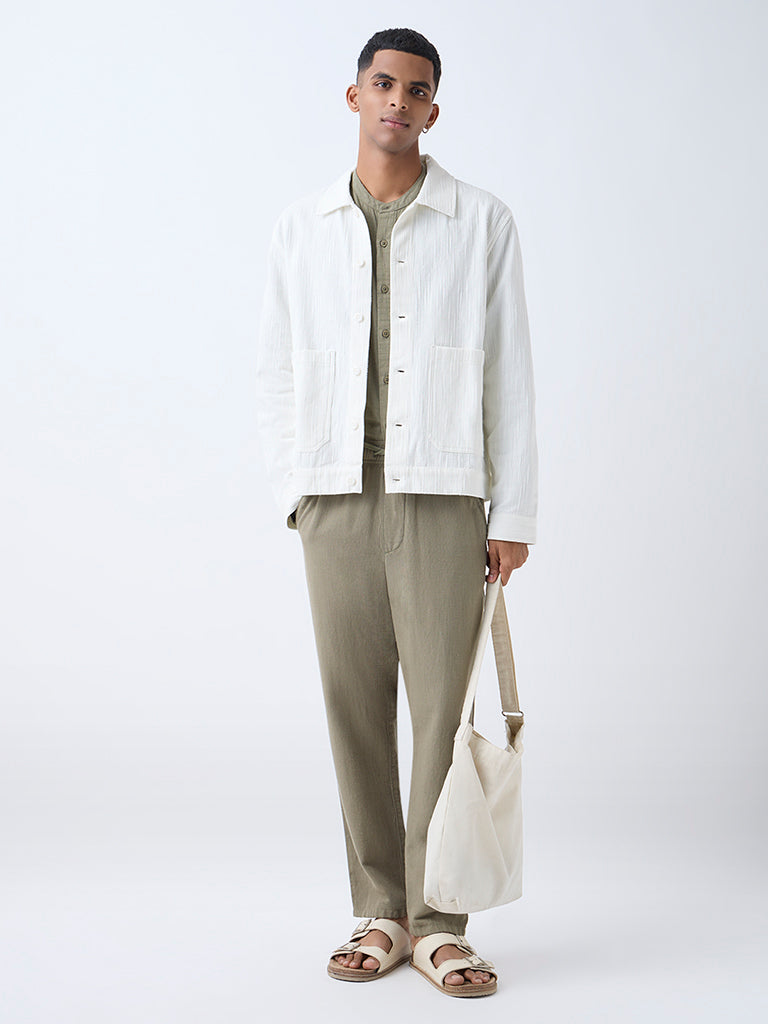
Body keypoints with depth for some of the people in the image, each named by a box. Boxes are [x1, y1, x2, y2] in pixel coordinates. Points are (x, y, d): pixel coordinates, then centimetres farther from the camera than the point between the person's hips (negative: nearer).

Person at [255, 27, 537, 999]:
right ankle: (378, 911, 15)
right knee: (356, 706, 4)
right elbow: (277, 369, 14)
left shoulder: (482, 221, 6)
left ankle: (435, 918, 7)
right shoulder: (301, 226, 12)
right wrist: (292, 492, 4)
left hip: (441, 494, -2)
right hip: (337, 496, 2)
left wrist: (513, 513, -1)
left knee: (443, 702, -3)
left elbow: (510, 372, 3)